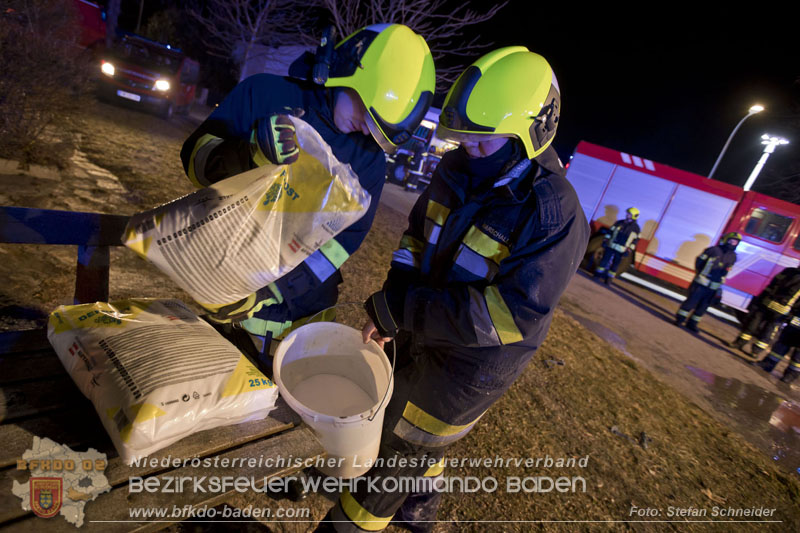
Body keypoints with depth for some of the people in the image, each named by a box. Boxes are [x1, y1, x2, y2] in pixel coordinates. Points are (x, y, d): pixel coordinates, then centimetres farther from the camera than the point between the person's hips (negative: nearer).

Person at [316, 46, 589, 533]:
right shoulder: (457, 169, -5)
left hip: (473, 361, -7)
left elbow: (511, 312, -31)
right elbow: (417, 237, 5)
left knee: (400, 445, 10)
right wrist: (393, 303, -9)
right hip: (423, 332, 7)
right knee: (422, 432, 29)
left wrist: (400, 309, -31)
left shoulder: (556, 215, -26)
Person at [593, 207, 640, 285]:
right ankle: (597, 275, 9)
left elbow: (635, 240, 3)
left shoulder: (636, 228, 1)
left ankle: (609, 278, 13)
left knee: (615, 264, 4)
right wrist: (606, 240, 2)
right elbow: (610, 231, 9)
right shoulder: (619, 223, 6)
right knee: (604, 260, 1)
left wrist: (629, 250, -3)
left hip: (621, 250, -1)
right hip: (611, 246, 2)